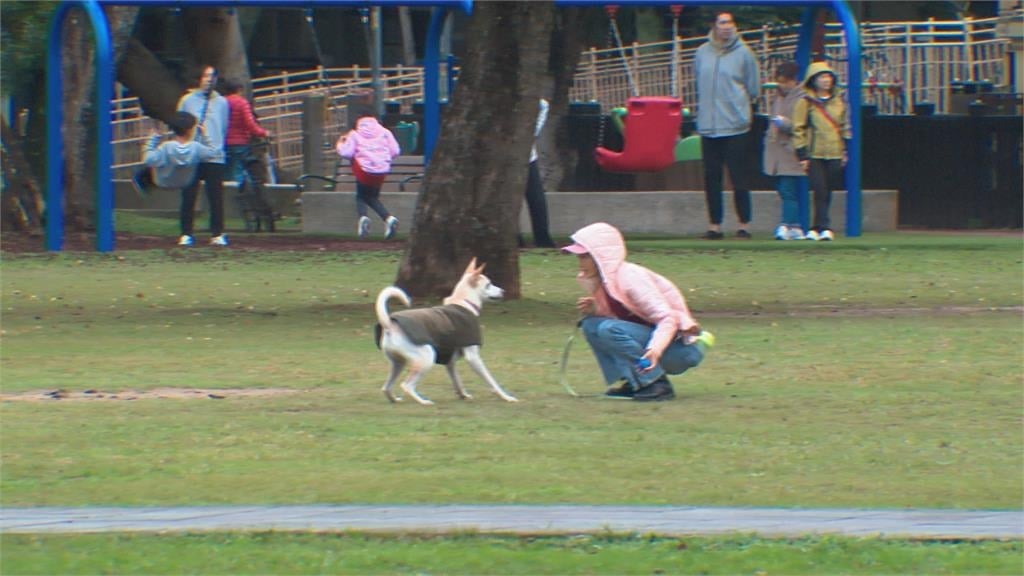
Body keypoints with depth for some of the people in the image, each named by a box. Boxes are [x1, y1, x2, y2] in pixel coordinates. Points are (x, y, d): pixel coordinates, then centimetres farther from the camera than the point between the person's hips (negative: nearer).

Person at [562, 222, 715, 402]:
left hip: (680, 348, -9)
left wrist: (655, 350, -42)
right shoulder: (601, 282, 7)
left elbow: (668, 319, -25)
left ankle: (658, 384, -19)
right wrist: (594, 310, -6)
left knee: (608, 330, -27)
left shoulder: (631, 278, -20)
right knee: (591, 324, 2)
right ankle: (632, 383, 0)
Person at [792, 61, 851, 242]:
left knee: (827, 193, 4)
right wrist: (802, 154, -5)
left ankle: (818, 228, 10)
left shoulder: (839, 101, 11)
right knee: (820, 191, -11)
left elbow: (845, 126, 18)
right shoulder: (806, 102, -1)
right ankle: (824, 227, -10)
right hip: (814, 155, -3)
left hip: (835, 154, 3)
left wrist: (846, 150, 12)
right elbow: (798, 129, -1)